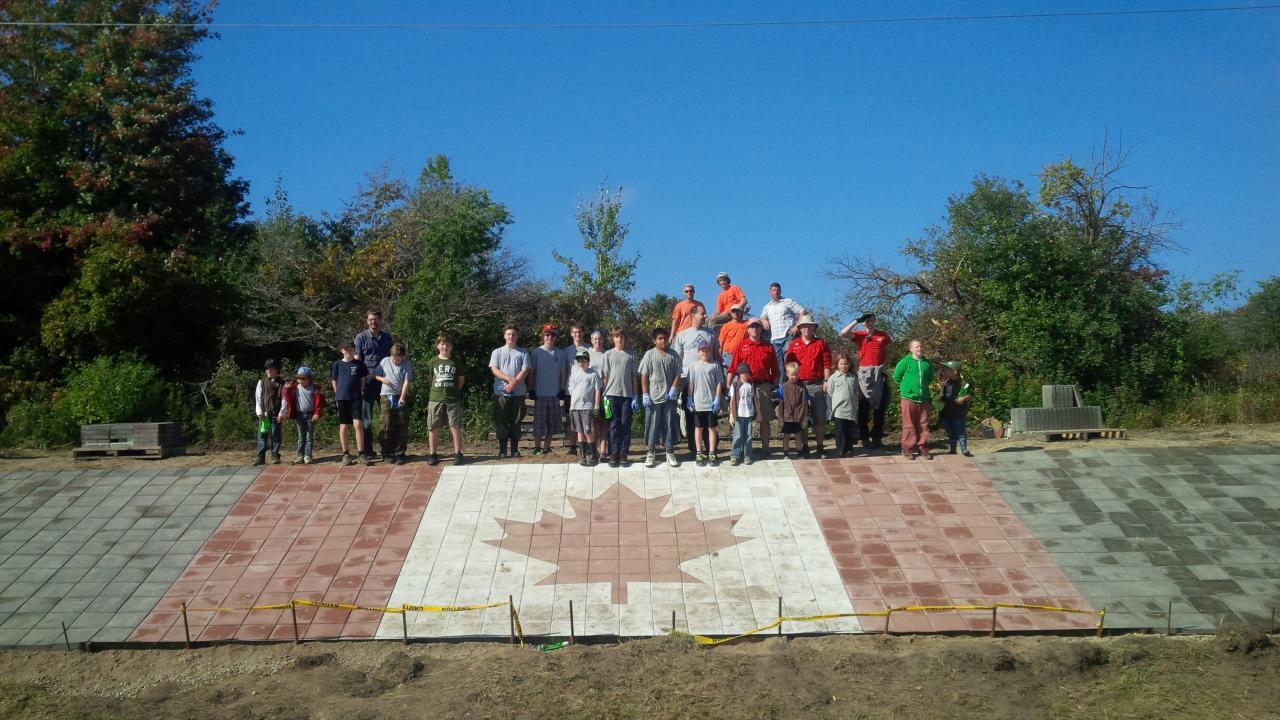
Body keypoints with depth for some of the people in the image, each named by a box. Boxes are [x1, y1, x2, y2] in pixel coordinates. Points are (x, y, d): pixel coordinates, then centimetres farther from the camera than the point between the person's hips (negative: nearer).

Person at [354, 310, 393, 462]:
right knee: (366, 418, 1)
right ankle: (367, 451, 6)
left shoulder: (387, 337, 10)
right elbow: (357, 360, -2)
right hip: (367, 381, -3)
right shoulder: (361, 337, 1)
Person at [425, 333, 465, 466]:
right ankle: (433, 454, 11)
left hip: (453, 399, -1)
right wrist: (434, 390, 7)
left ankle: (457, 454, 5)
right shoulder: (433, 362, 5)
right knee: (433, 428, 3)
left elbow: (461, 379, 13)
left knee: (455, 427, -1)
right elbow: (429, 379, 14)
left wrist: (455, 390, 7)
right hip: (435, 399, 1)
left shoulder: (455, 362, 5)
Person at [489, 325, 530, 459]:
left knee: (516, 422, 5)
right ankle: (502, 449, 6)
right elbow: (494, 370, -2)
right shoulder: (497, 352, 9)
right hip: (501, 392, 0)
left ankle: (515, 449, 12)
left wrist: (514, 383, -14)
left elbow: (525, 371, -1)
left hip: (518, 392, 0)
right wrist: (510, 379, -14)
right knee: (501, 422, 0)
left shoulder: (523, 353, 9)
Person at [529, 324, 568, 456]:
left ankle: (547, 447, 15)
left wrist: (562, 388, 2)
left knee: (552, 422, 6)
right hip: (540, 394, -3)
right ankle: (537, 447, 6)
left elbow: (563, 372, 10)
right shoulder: (536, 352, 0)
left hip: (555, 394, 3)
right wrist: (531, 389, -3)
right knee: (539, 422, -1)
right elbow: (531, 372, 2)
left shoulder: (560, 353, 6)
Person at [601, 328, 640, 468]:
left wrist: (635, 397, 2)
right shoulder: (608, 354, 6)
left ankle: (623, 453, 7)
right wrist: (605, 394, -2)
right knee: (614, 425, 1)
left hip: (627, 394, 1)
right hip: (612, 394, -1)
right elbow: (605, 376, 5)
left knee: (625, 425, 2)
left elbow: (634, 377, 8)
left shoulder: (630, 356, 9)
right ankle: (614, 453, 4)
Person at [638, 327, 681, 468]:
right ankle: (651, 453, 12)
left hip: (669, 397, 2)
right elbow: (644, 376, -2)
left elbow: (677, 374, 7)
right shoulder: (649, 354, -1)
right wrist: (645, 394, -7)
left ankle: (670, 453, 11)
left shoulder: (672, 355, 5)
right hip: (653, 396, -2)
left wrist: (674, 388, -8)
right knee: (652, 424, 2)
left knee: (670, 424, 4)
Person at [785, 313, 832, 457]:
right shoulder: (793, 344, 9)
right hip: (798, 384, 1)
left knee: (819, 417, -1)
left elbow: (827, 364, 2)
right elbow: (788, 364, 7)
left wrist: (826, 381, -6)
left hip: (817, 384, -1)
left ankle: (820, 446, 5)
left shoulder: (821, 343, 6)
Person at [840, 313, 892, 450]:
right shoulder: (859, 334, 3)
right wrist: (857, 321, -11)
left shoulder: (883, 335, 8)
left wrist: (882, 364, -1)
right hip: (864, 372, -2)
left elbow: (887, 353, 17)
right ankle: (864, 437, 5)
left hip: (879, 372, 2)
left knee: (880, 405, 4)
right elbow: (843, 334, -12)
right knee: (864, 405, 0)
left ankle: (877, 437, 12)